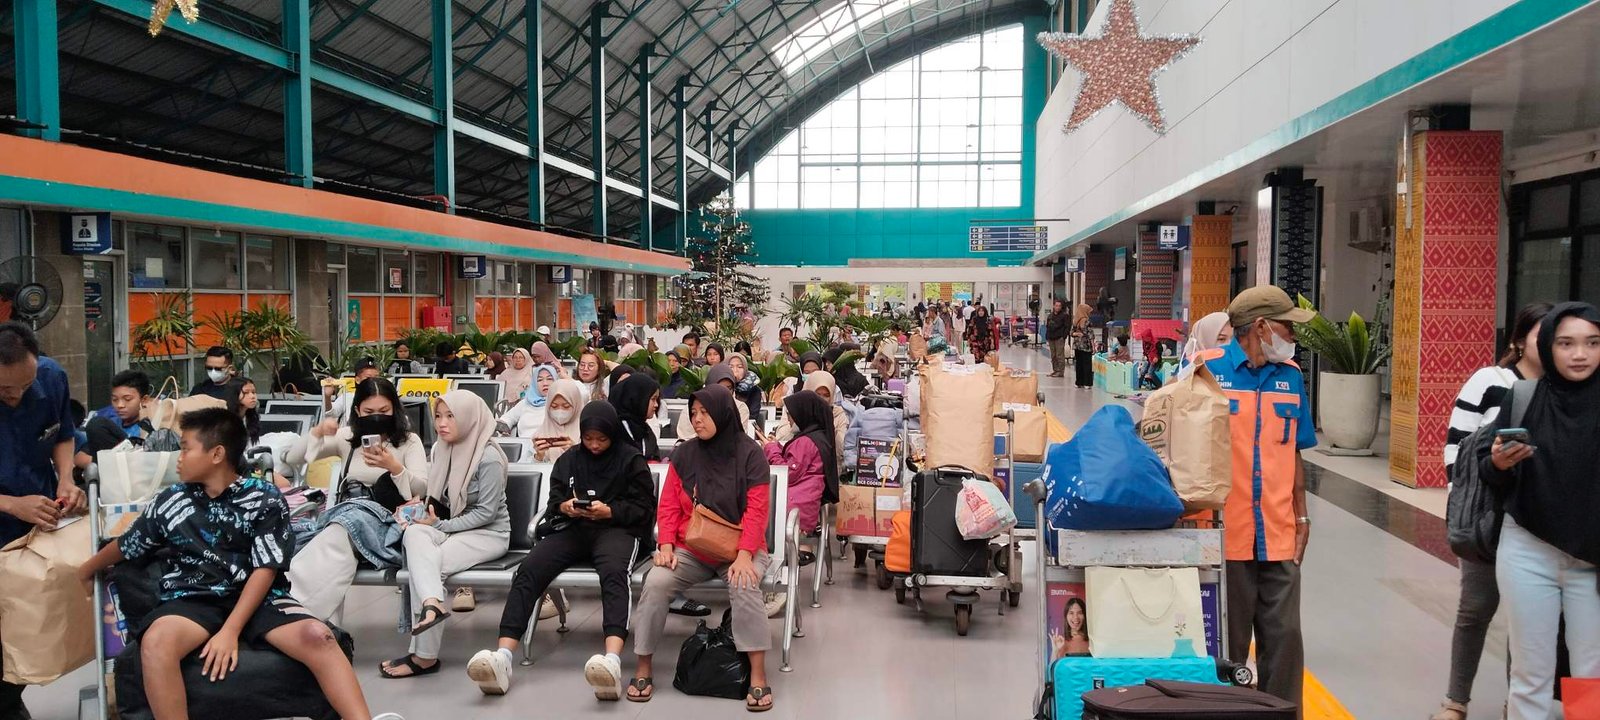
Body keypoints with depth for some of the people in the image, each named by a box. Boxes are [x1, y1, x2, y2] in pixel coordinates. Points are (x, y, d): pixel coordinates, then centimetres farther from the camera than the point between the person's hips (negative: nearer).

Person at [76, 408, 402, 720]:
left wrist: (230, 631, -16)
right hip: (193, 601, 2)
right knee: (156, 642, -35)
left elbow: (265, 570, -5)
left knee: (317, 636, -30)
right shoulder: (170, 502, 10)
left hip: (256, 598, -2)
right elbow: (125, 546, 28)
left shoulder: (264, 499, 1)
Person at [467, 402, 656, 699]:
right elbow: (554, 499, 22)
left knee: (614, 573, -40)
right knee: (528, 570, -26)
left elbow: (644, 508, 4)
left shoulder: (631, 459, 8)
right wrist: (564, 506, -3)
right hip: (572, 528, 4)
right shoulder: (569, 459, 21)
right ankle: (503, 658, -39)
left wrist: (609, 511, -13)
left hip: (616, 528, -4)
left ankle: (613, 660, -61)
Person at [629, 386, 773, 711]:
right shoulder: (683, 454, 4)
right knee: (655, 583, -24)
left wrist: (744, 555, -23)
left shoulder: (750, 454, -5)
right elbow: (669, 505, 4)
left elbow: (757, 510, -11)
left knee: (744, 586, -33)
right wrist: (665, 545, -12)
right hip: (690, 549, 3)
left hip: (738, 549, -2)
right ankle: (644, 668, -9)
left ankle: (758, 676, -25)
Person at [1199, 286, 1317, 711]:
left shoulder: (1291, 375, 8)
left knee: (1284, 639, 7)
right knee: (1225, 643, 8)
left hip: (1278, 535, 4)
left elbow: (1293, 453, 14)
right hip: (1224, 533, -4)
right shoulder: (1206, 369, -6)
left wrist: (1301, 516, 12)